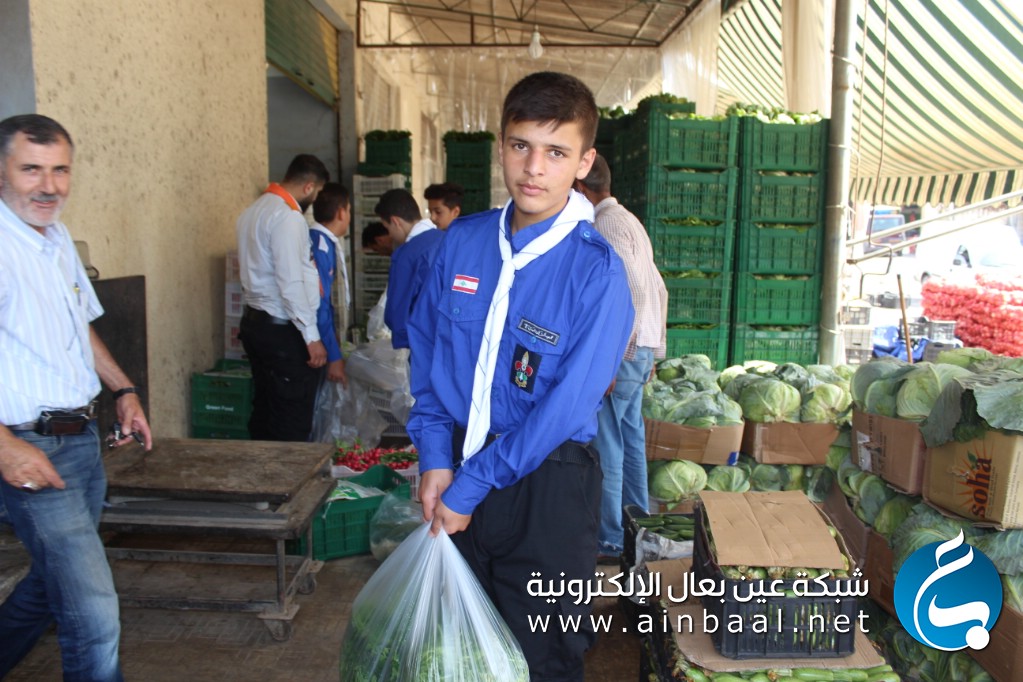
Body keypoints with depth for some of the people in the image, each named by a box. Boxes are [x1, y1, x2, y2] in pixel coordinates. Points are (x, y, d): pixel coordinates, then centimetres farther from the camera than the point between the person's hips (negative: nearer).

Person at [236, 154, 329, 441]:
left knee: (264, 412, 16)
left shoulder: (253, 210, 13)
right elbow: (291, 284, -21)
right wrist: (312, 336, -18)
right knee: (293, 423, -3)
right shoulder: (288, 217, -16)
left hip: (254, 321, 10)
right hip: (282, 331, -10)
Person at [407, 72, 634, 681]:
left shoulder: (597, 272, -17)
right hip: (461, 471, 5)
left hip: (544, 488, -4)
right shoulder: (462, 241, -2)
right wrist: (436, 457, -4)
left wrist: (468, 488, -14)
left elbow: (564, 409, -19)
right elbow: (426, 348, 6)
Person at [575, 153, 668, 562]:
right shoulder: (627, 220, 18)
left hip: (619, 354, -10)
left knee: (605, 445, -3)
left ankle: (609, 540, 6)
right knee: (631, 440, 16)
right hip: (639, 351, 10)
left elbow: (631, 291, -23)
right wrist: (653, 349, 21)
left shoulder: (607, 225, -13)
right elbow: (658, 289, 19)